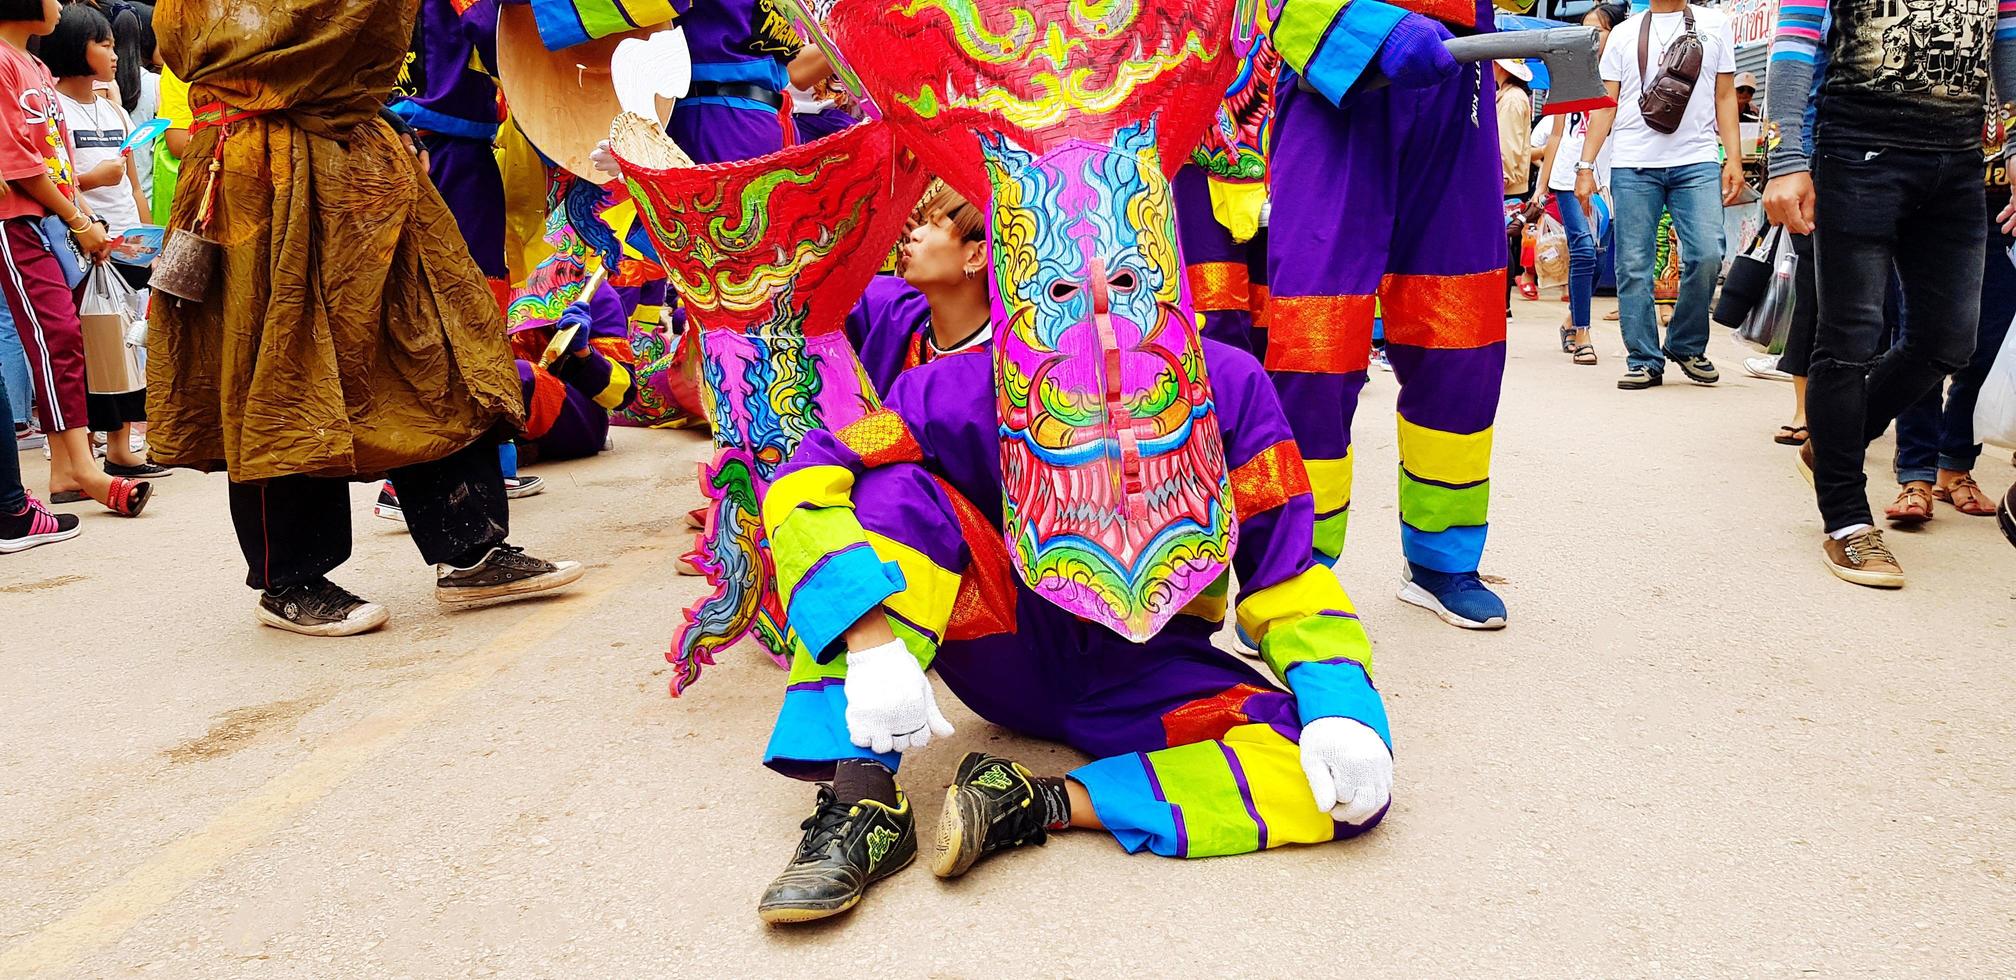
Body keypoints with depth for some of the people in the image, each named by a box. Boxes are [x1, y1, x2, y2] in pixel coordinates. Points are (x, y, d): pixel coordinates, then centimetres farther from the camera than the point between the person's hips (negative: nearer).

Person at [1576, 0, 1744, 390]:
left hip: (1697, 162, 0)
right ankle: (1645, 360, 5)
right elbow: (1605, 105, 10)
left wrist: (1734, 158, 3)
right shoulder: (1624, 33, 13)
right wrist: (1586, 166, 1)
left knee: (1707, 255, -11)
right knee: (1633, 266, -3)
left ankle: (1686, 346, 9)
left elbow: (1725, 96, 13)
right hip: (1633, 166, 0)